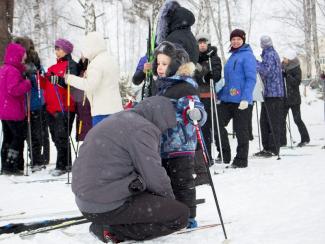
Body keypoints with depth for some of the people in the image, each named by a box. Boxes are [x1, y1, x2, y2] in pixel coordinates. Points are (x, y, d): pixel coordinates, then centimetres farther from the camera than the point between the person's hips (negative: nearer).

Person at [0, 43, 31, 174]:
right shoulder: (13, 71, -17)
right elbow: (14, 90, -26)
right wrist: (27, 83, -14)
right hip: (14, 112, -10)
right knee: (19, 137, -1)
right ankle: (11, 166, -2)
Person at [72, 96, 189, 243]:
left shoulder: (120, 119, 16)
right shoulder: (142, 128, -13)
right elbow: (155, 178, -16)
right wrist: (170, 198, 4)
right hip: (107, 207, -10)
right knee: (180, 214, -7)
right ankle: (114, 231, -7)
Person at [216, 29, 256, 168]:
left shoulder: (247, 55, -6)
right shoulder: (232, 56, 18)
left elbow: (251, 79, -13)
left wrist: (245, 99, -21)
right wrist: (220, 95, 21)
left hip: (242, 101, -8)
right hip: (227, 99, 8)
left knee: (241, 130, 1)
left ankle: (241, 160, 11)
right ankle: (225, 155, 11)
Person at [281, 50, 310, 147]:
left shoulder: (296, 69, -9)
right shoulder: (283, 67, 8)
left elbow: (297, 82, -21)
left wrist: (286, 75, -24)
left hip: (294, 99, -6)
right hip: (284, 98, 6)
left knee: (297, 119, -1)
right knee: (281, 119, 4)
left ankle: (305, 139, 13)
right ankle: (282, 141, 11)